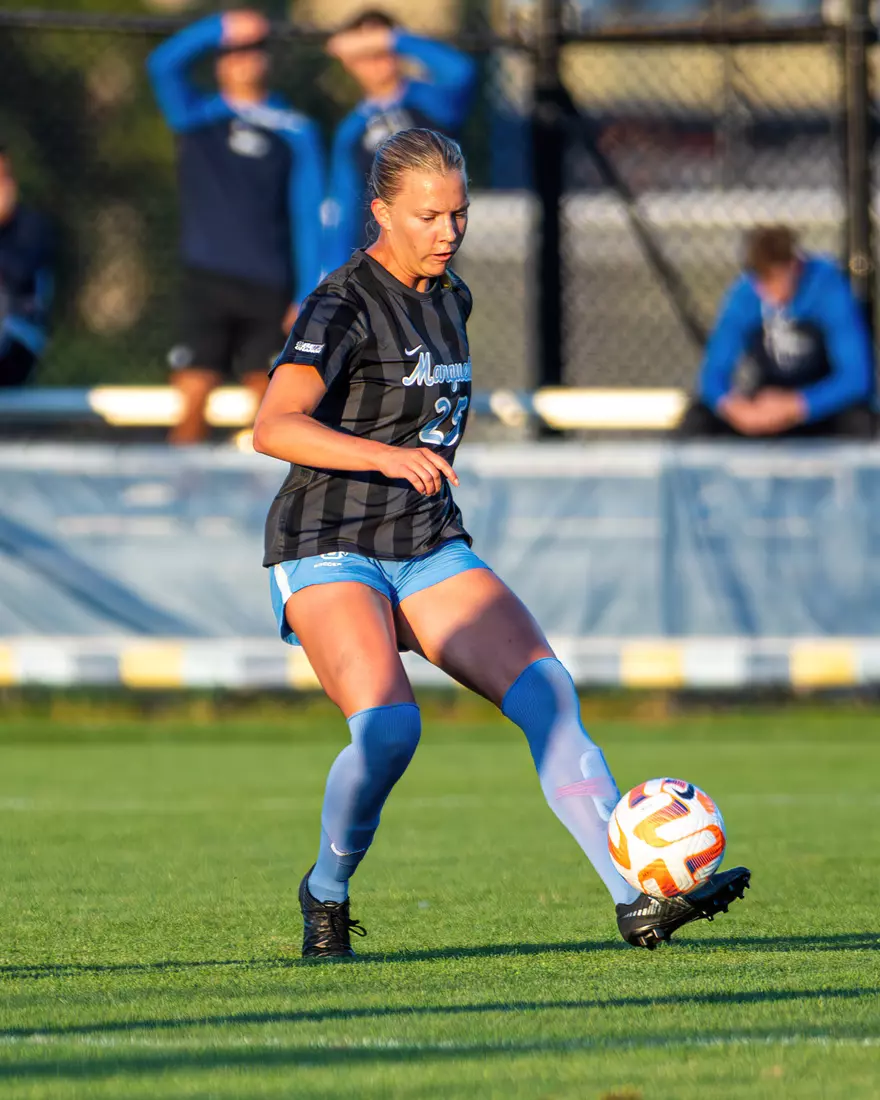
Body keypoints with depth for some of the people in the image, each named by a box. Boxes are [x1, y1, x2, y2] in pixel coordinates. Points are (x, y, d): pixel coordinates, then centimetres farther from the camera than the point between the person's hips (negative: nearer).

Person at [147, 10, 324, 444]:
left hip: (270, 289, 1)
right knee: (193, 399, -9)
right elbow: (163, 64, -10)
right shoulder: (197, 117, 7)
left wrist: (308, 295, -2)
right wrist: (221, 28, -16)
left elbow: (310, 216, 4)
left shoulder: (296, 131, 6)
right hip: (207, 282, -1)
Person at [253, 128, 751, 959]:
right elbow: (273, 428, -29)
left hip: (431, 553, 7)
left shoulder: (450, 299, 12)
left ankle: (637, 898, -21)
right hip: (327, 555, -7)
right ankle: (326, 893, -1)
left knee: (547, 693, -14)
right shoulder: (343, 305, -13)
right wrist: (388, 456, -40)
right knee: (388, 726, -28)